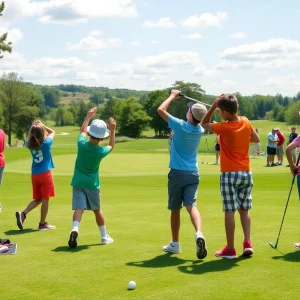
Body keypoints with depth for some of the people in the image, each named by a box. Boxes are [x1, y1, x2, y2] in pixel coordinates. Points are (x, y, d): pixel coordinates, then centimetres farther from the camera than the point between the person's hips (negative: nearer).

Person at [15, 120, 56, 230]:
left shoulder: (29, 144, -2)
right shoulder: (46, 143, -12)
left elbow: (28, 137, 24)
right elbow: (53, 132, 6)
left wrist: (34, 127, 14)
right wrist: (42, 125, 4)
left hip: (34, 175, 5)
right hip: (45, 174, -5)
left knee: (37, 199, 16)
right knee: (45, 199, 4)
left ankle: (22, 214, -3)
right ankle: (42, 224, 9)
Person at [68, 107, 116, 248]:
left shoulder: (82, 144, -11)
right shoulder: (101, 151, -13)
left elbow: (82, 131, 12)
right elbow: (111, 146, 11)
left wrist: (88, 116, 23)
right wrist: (113, 130, 7)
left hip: (78, 182, 0)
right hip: (92, 184, 0)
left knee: (79, 208, -10)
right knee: (97, 210, 16)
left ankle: (75, 229, -37)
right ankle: (104, 236, 27)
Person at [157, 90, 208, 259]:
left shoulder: (181, 126, -14)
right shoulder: (200, 130, 2)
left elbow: (161, 110, -6)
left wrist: (172, 97, 7)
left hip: (177, 172, -3)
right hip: (193, 173, 3)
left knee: (175, 209, 9)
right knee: (191, 205, -8)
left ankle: (175, 244, 19)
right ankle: (199, 233, -35)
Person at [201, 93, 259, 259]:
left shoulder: (224, 127, -14)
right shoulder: (246, 122, 2)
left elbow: (204, 124, 2)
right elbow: (256, 139, 19)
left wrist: (213, 106, -3)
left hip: (229, 174, -5)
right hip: (246, 173, 5)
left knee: (229, 211, -1)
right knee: (244, 210, 13)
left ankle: (230, 249, 3)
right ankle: (247, 243, 4)